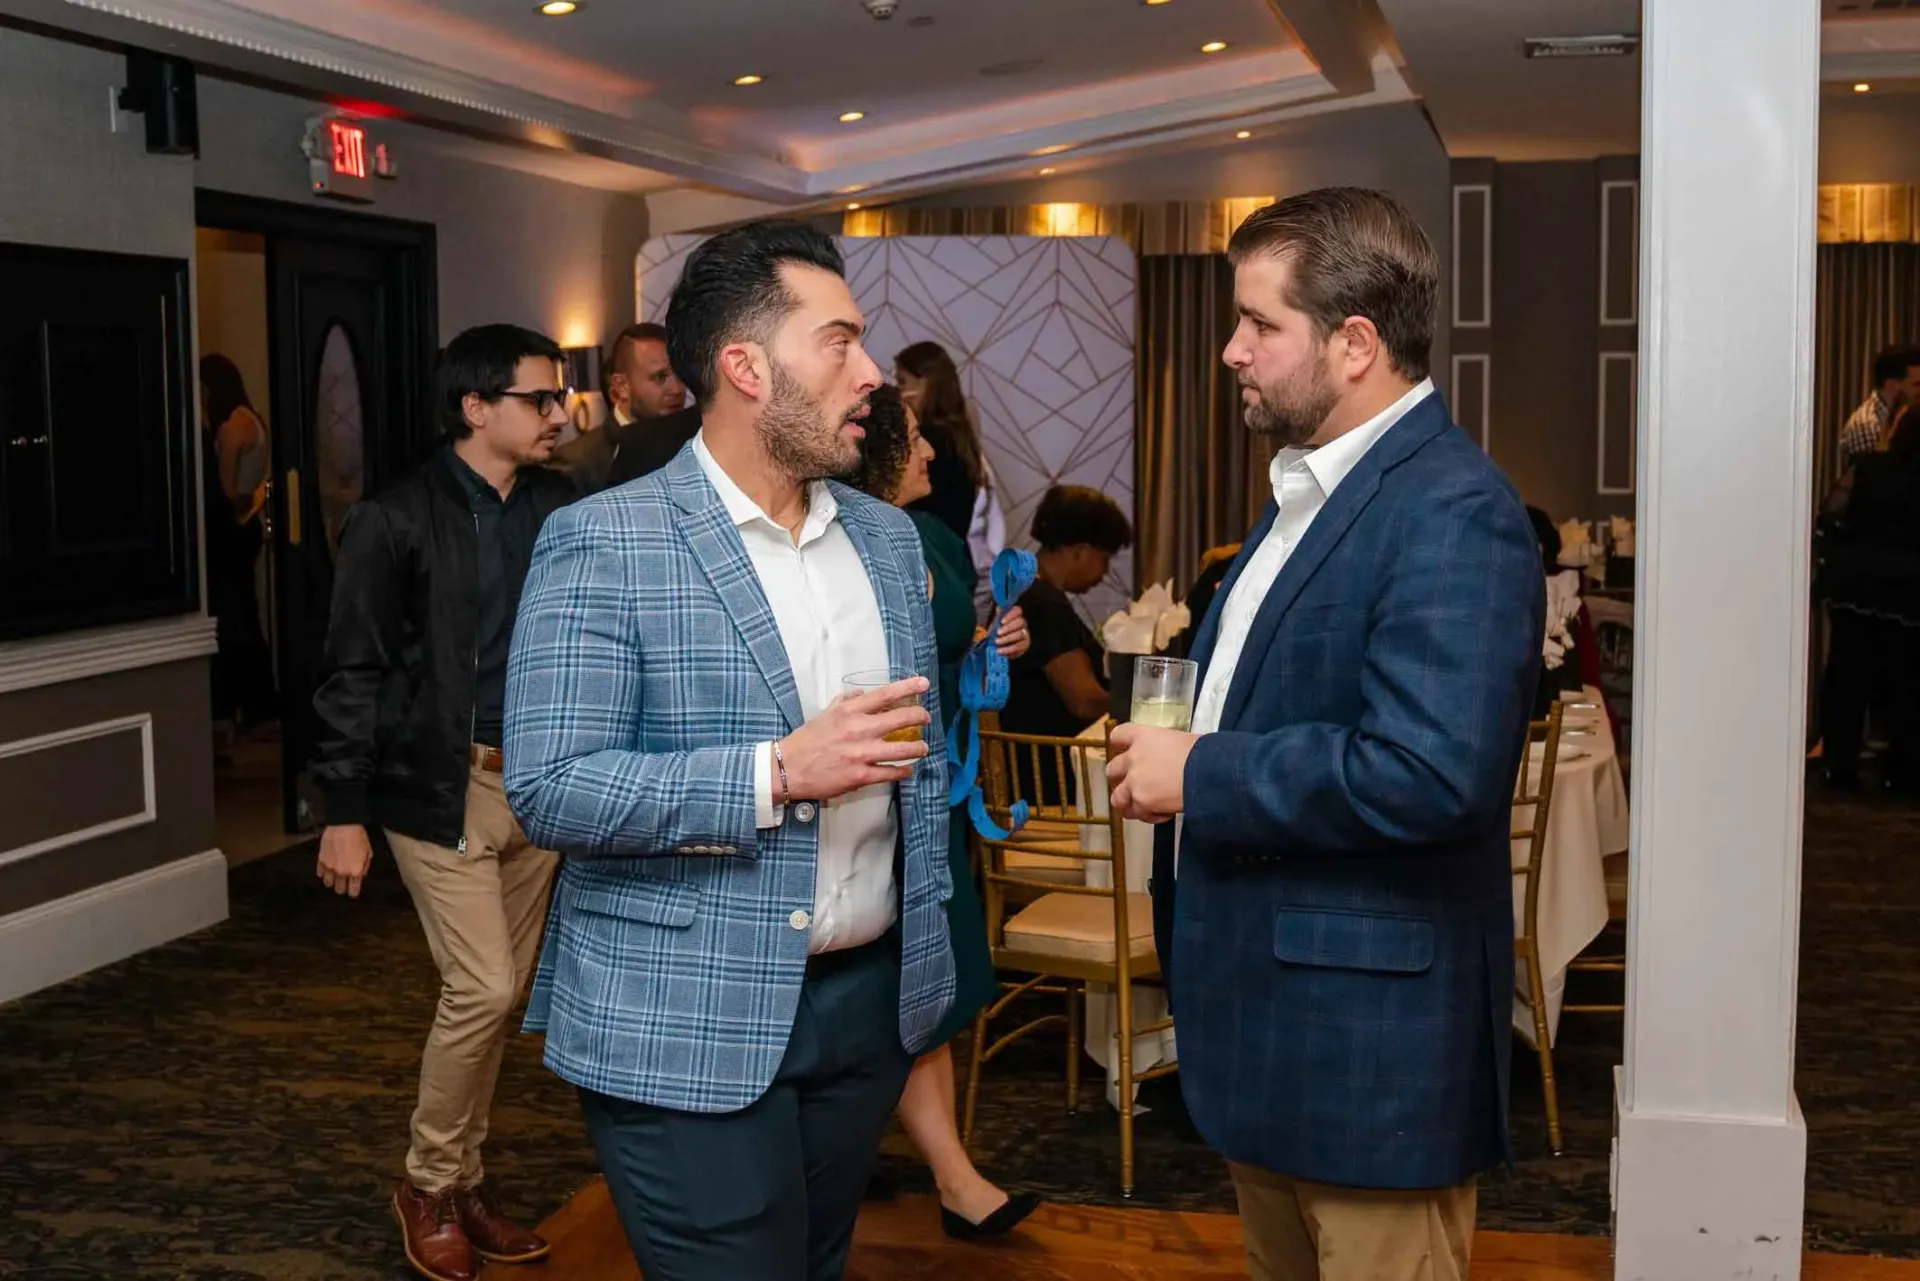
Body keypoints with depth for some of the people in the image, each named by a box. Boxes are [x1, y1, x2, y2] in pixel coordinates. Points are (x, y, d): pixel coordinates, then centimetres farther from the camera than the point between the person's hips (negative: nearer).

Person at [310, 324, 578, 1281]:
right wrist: (344, 812, -10)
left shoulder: (558, 507, 5)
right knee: (483, 990, -8)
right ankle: (428, 1187, 14)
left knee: (500, 995, 11)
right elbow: (352, 673, -8)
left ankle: (466, 1183, 27)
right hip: (442, 784, -5)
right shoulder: (396, 520, -9)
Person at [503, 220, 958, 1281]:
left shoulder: (887, 536, 9)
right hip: (684, 1027, -6)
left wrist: (930, 937, 12)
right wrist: (778, 773, -24)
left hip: (871, 997, 6)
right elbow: (548, 791, -17)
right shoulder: (600, 544, -11)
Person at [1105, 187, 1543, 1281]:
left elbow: (1430, 771, -31)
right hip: (1266, 1022, 10)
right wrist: (1174, 748, 4)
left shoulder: (1453, 512, -20)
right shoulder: (1314, 485, 12)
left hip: (1370, 1042, -10)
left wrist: (1201, 777, -20)